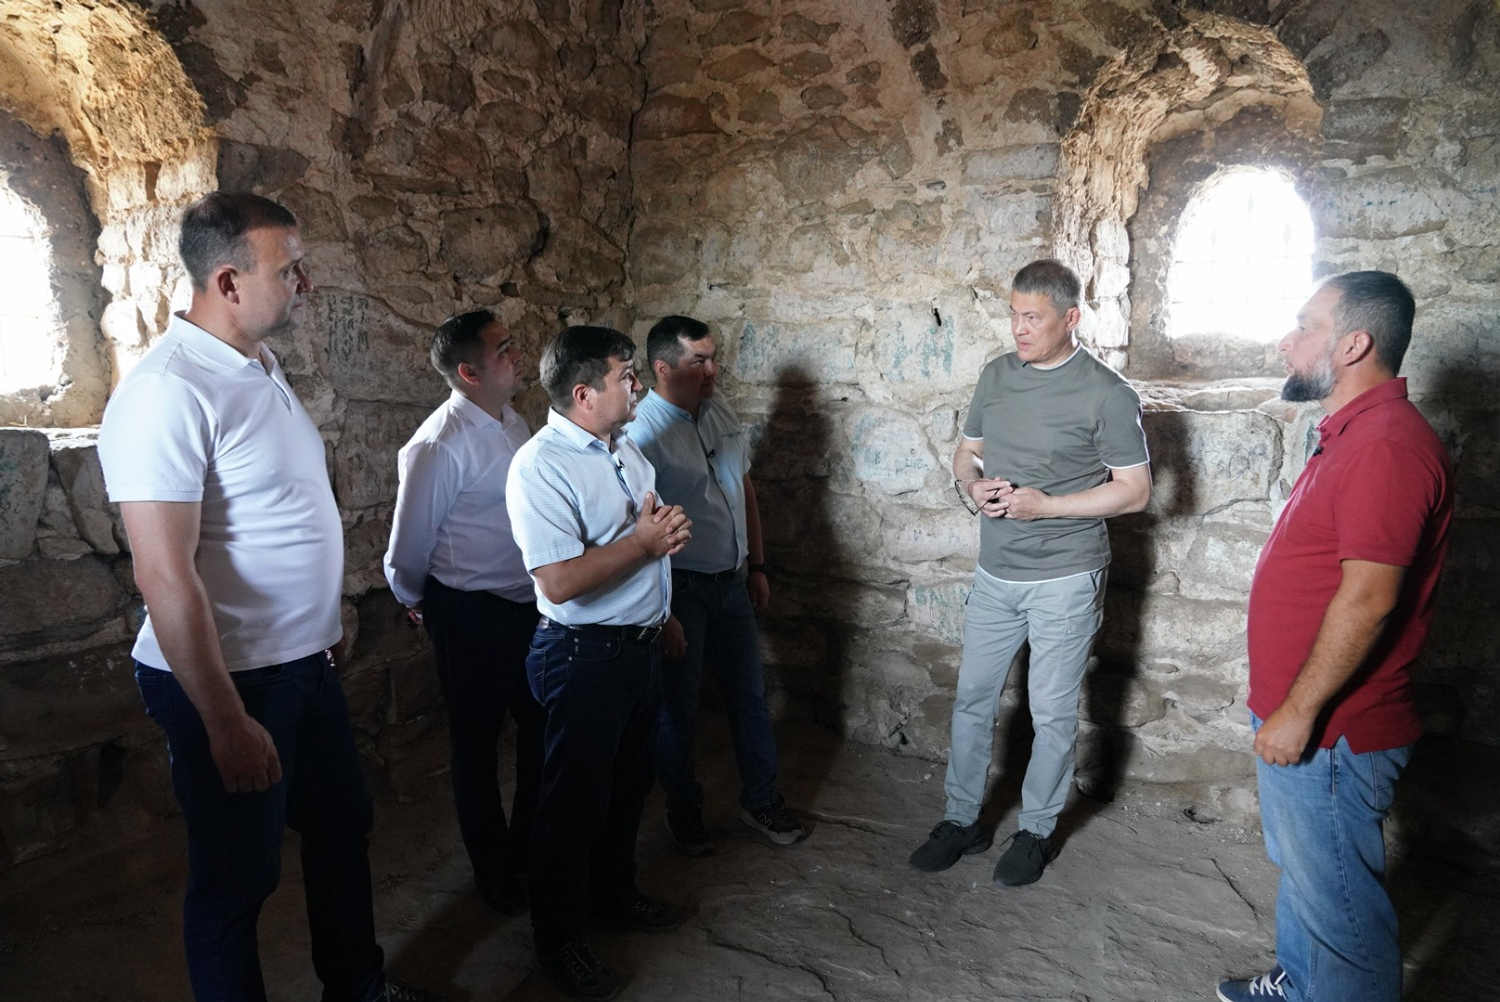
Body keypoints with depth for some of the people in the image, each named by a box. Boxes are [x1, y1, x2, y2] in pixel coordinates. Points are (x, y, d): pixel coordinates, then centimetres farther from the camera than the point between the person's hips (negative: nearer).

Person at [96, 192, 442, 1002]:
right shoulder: (168, 390, -22)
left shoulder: (261, 369, 7)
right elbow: (165, 578, -24)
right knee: (235, 878, 11)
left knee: (342, 828, 22)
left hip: (304, 663, 9)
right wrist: (227, 723, -21)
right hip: (229, 683, -9)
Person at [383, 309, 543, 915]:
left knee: (544, 730, 18)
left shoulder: (512, 423, 3)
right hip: (470, 615, -7)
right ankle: (494, 870, 33)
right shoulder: (438, 447, -21)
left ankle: (531, 848, 41)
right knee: (477, 745, 12)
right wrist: (416, 602, 6)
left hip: (528, 605, 7)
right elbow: (408, 547, -11)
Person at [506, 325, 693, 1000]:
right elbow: (559, 581, -28)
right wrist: (644, 541, -20)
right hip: (586, 657, -8)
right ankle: (559, 939, 27)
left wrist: (668, 543, 1)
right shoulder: (541, 466, -20)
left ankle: (614, 896, 43)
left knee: (628, 785, 22)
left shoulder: (625, 448, 8)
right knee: (575, 799, 7)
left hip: (642, 645, 9)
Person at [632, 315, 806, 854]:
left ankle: (761, 800, 34)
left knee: (750, 694, 16)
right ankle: (684, 811, 31)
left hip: (731, 581, 7)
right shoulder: (642, 431, -19)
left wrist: (757, 565, 14)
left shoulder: (722, 414, 3)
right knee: (677, 707, 10)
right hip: (678, 588, -6)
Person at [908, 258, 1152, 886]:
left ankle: (1037, 830, 28)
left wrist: (1044, 505, -19)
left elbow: (1135, 490, -10)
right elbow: (966, 452, 14)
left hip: (1065, 579, -5)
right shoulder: (995, 376, 5)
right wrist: (972, 488, -9)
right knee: (973, 697, 12)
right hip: (995, 574, 5)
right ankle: (962, 819, 29)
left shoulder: (1107, 394, -11)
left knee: (1052, 711, 8)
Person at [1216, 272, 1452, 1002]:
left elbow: (1368, 598, -27)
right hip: (1295, 718, 10)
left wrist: (1299, 712, -22)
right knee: (1301, 871, 26)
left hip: (1329, 731, -10)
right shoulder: (1352, 435, 11)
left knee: (1335, 899, 6)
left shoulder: (1389, 446, -22)